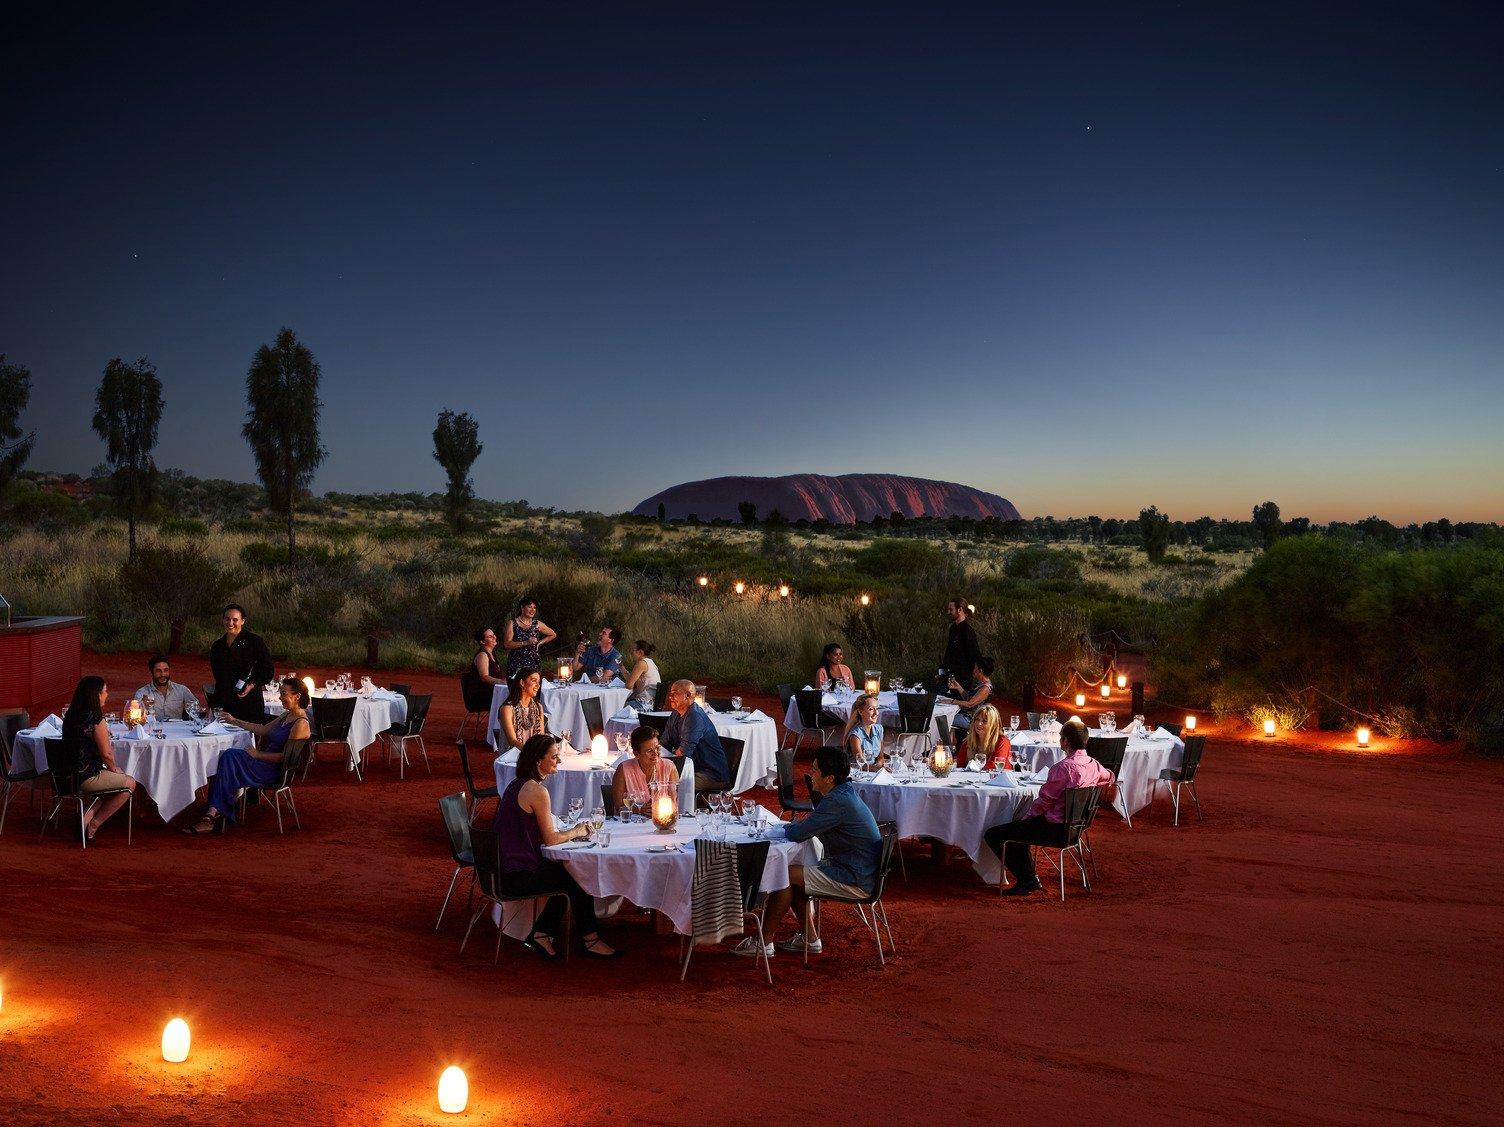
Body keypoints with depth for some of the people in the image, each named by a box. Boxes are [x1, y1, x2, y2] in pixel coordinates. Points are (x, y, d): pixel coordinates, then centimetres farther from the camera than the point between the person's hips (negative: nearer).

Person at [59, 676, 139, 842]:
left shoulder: (71, 714, 7)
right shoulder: (96, 719, -20)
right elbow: (106, 754, -15)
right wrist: (114, 769, 4)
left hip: (70, 775, 9)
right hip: (87, 777, -9)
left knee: (119, 778, 25)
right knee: (130, 783, 10)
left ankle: (86, 819, 14)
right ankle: (94, 825, 11)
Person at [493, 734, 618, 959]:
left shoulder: (517, 784, 11)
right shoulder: (537, 791, -20)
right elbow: (550, 838, -16)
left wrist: (569, 832, 9)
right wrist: (576, 832, 2)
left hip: (506, 869, 9)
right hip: (519, 876, -9)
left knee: (565, 874, 21)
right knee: (579, 879, 6)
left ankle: (542, 934, 19)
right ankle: (590, 941, 19)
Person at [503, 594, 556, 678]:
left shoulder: (537, 624, 10)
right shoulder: (512, 623, 3)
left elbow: (553, 635, 24)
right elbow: (507, 644, -6)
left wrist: (539, 643, 13)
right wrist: (525, 643, -14)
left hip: (533, 663, 2)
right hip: (516, 663, -2)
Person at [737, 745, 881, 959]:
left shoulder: (837, 802, -23)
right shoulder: (844, 793, 10)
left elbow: (798, 834, -19)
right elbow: (809, 826, 20)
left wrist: (782, 828, 2)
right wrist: (789, 826, 3)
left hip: (856, 881, -10)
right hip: (858, 871, 10)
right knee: (792, 876, 14)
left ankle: (763, 942, 1)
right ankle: (808, 938, 19)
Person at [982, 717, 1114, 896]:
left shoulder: (1063, 767, -25)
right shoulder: (1093, 764, 0)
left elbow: (1044, 801, -17)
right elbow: (1110, 778, 25)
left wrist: (1025, 818, -1)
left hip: (1054, 828, -9)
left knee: (992, 835, -4)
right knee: (1017, 828, 32)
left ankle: (1027, 880, -1)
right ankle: (1029, 877, 28)